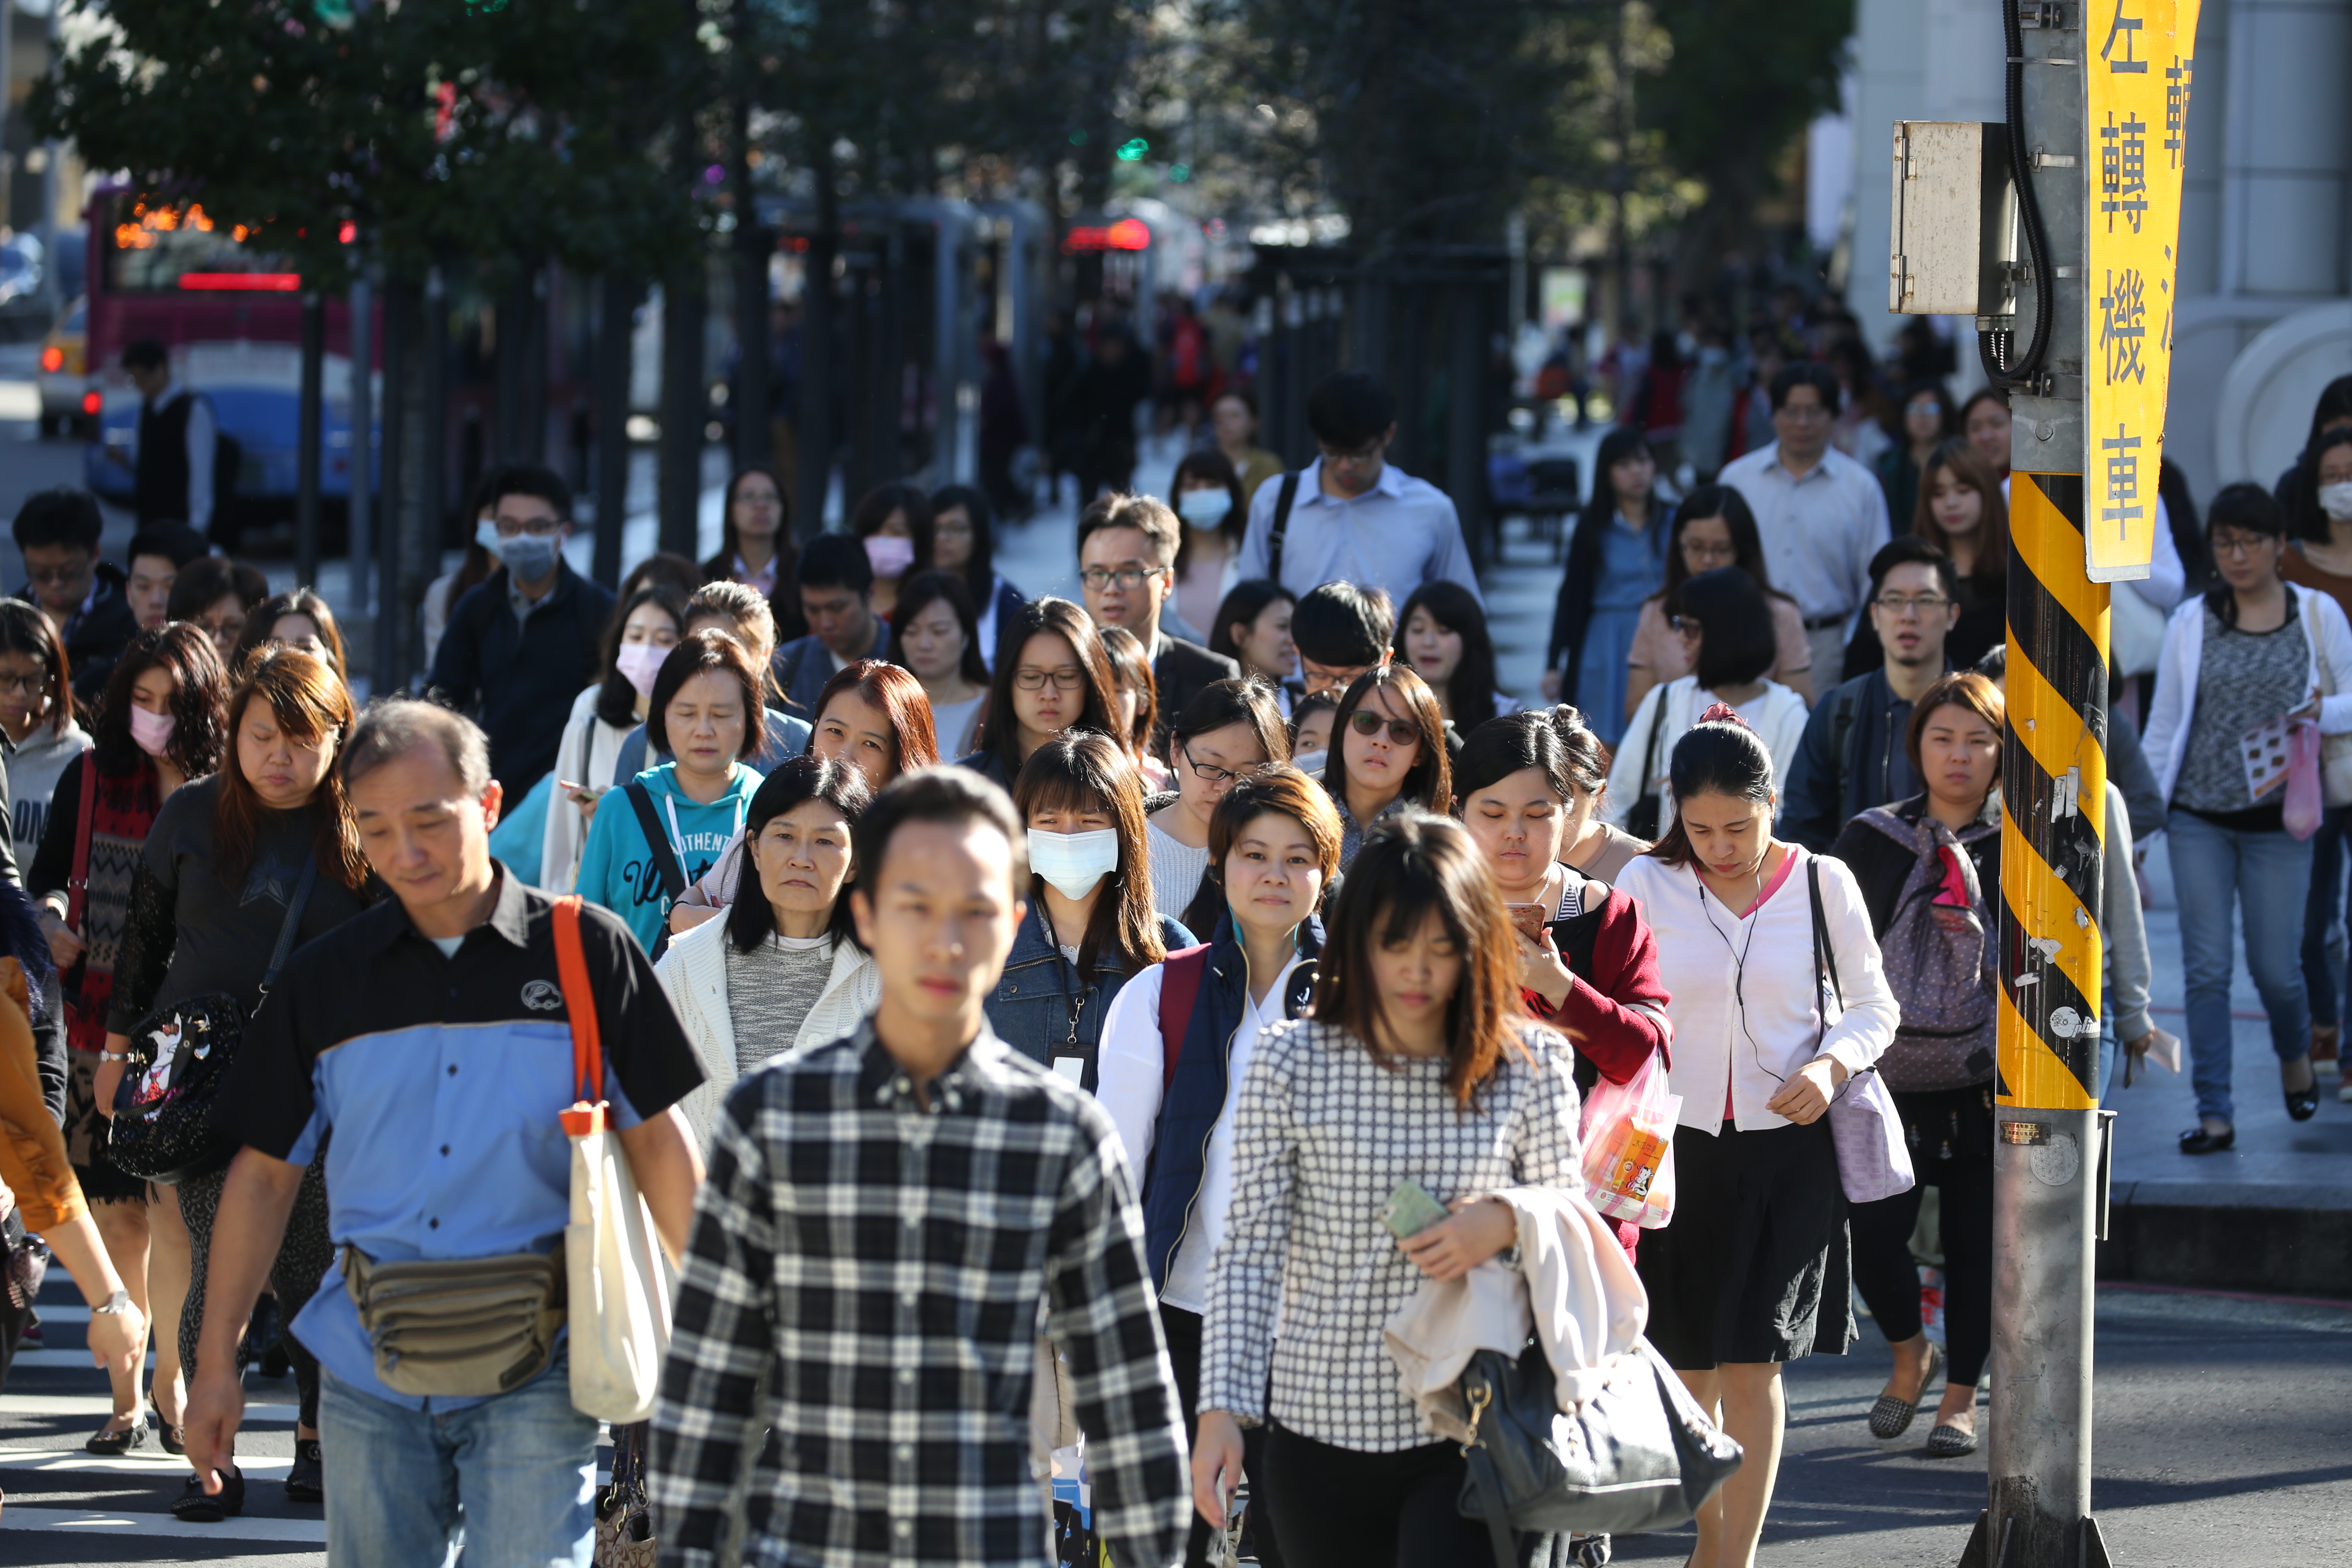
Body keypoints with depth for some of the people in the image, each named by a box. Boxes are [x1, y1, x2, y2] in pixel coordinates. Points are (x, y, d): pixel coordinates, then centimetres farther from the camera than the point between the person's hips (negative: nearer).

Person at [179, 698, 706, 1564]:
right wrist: (217, 1362, 8)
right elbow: (266, 1171, 10)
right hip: (371, 1368, 3)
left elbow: (658, 1138, 3)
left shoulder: (584, 951, -1)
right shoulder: (325, 978, 6)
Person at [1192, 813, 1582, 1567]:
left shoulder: (1529, 1065, 0)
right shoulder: (1291, 1065, -2)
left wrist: (1509, 1221, -14)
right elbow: (1249, 1249, -1)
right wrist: (1222, 1405, -8)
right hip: (1322, 1428, 1)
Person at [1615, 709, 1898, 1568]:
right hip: (1679, 1143, 2)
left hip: (1787, 1148, -2)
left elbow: (1873, 1007, 7)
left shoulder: (1823, 883, -1)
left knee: (1751, 1362, -9)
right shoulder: (1648, 884, 0)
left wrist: (1833, 1064, -12)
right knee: (1687, 1361, 9)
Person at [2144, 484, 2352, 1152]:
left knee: (2276, 968, 2)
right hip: (2198, 820, 1)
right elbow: (2163, 726, 8)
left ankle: (2295, 1053, 35)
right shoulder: (2191, 622, 4)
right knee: (2206, 967, -3)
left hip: (2277, 819, -1)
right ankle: (2214, 1114, 2)